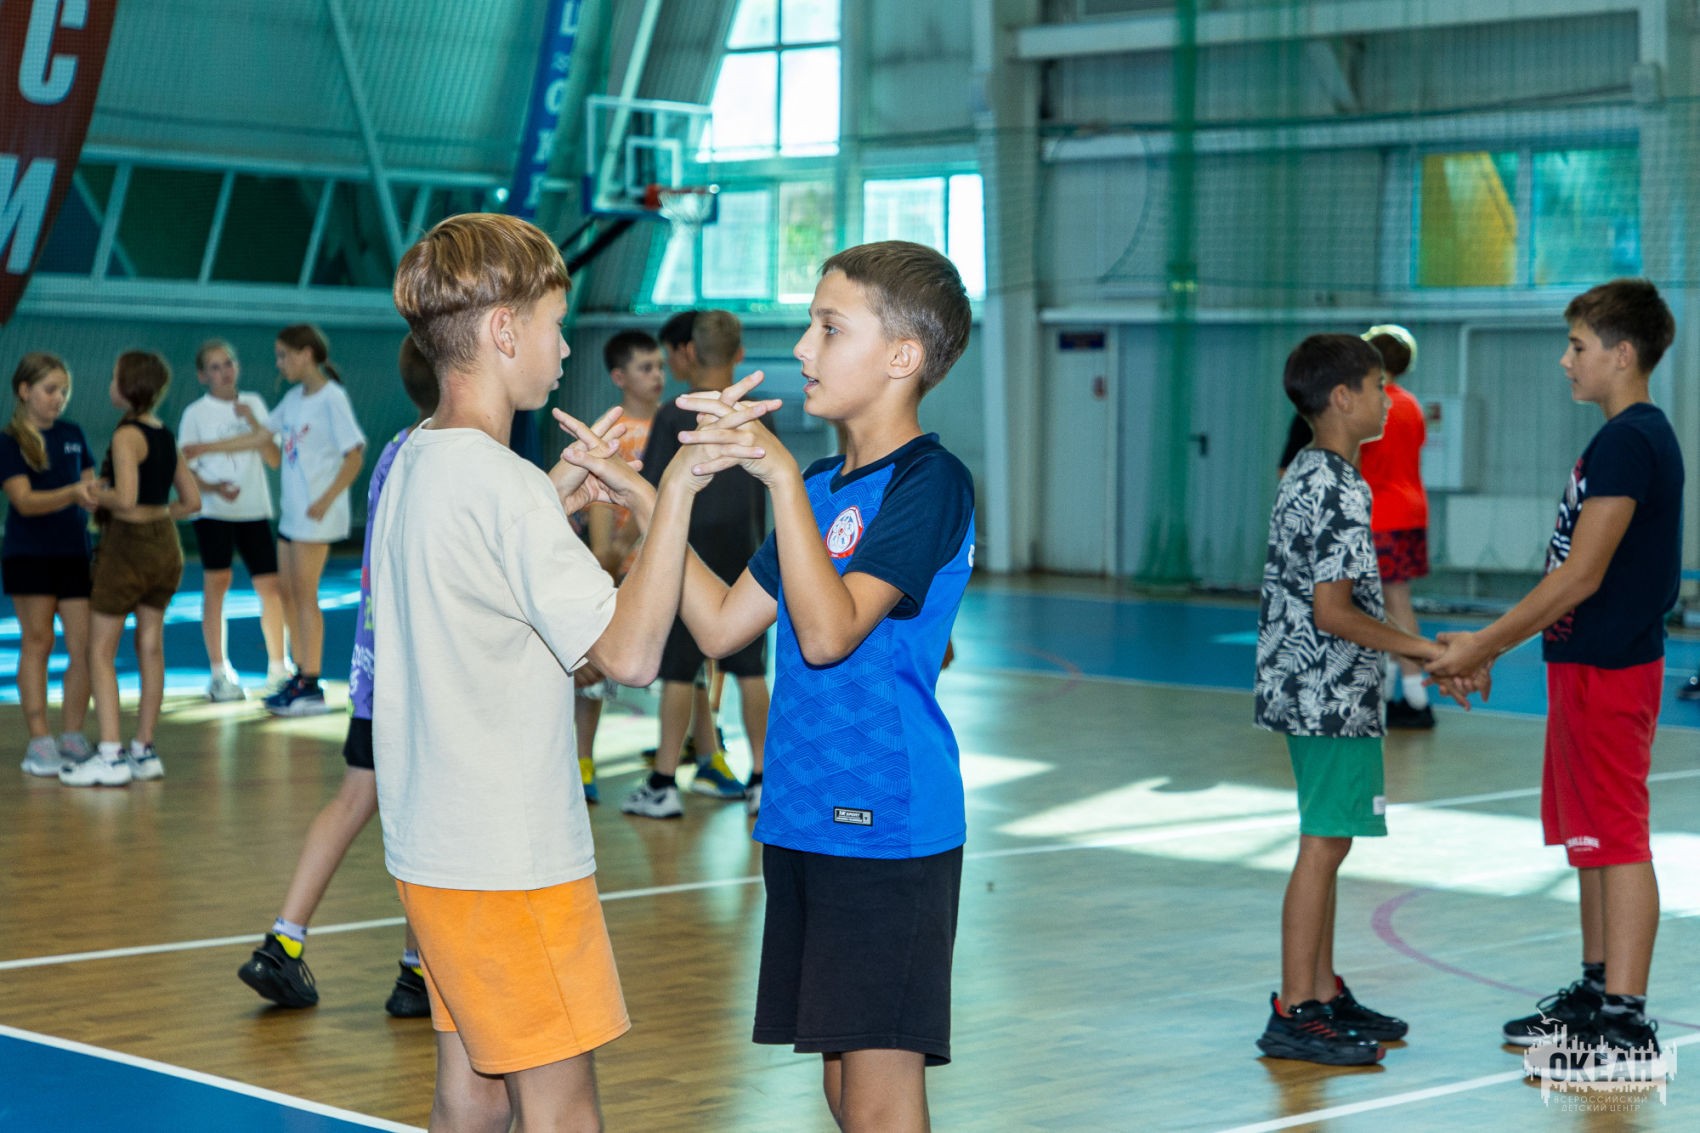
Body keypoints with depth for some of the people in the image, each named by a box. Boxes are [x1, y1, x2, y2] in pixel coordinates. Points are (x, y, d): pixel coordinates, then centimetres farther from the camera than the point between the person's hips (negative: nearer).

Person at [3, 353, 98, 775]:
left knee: (84, 647, -2)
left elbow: (91, 486, 15)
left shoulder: (72, 435, 11)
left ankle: (71, 737, 9)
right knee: (37, 642, -1)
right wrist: (72, 493, -29)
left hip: (74, 553, 4)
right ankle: (39, 742, 2)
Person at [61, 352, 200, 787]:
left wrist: (97, 495, -8)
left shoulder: (127, 436, -15)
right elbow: (192, 501, 11)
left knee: (100, 651, 0)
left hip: (127, 544, -8)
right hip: (166, 545, 8)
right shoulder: (166, 436, 8)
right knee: (151, 646, 12)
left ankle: (110, 756, -5)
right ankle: (144, 751, 17)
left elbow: (125, 497, -26)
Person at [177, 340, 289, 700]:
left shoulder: (253, 404, 10)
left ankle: (277, 668, 15)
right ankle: (219, 674, -1)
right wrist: (213, 488, -19)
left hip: (255, 509, 3)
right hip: (213, 510, -3)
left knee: (271, 585, 0)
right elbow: (185, 469, -1)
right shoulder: (195, 413, 1)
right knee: (216, 582, -9)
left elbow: (274, 459, 7)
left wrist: (254, 423, -7)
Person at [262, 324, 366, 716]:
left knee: (305, 596, -7)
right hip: (291, 513, 8)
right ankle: (300, 676, 17)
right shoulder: (294, 399, 13)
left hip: (315, 516, -8)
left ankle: (311, 689, -4)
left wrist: (326, 500, -21)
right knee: (288, 595, 9)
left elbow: (355, 455, -14)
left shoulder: (331, 398, -11)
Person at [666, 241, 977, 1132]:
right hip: (804, 822, 9)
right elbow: (723, 625, 14)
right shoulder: (823, 486, 15)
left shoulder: (930, 482, -12)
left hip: (886, 828, -8)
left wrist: (781, 475, -25)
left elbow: (829, 631, -23)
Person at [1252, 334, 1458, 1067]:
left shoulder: (1305, 477, 13)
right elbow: (1333, 610, -22)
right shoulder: (1339, 491, -19)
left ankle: (1324, 994, 24)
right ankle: (1293, 1016, -3)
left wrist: (1415, 647, 19)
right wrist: (1420, 648, -13)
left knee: (1327, 843, 15)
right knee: (1324, 844, -6)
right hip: (1333, 696, -10)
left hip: (1313, 692, 10)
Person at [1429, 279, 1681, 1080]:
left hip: (1607, 670, -10)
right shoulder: (1626, 438, 15)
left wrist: (1486, 645, -16)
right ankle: (1597, 994, 27)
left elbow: (1581, 576, -21)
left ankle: (1629, 1031, -5)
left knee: (1617, 841, -8)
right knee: (1591, 840, 17)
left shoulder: (1630, 442, -17)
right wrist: (1493, 644, 18)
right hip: (1586, 663, 10)